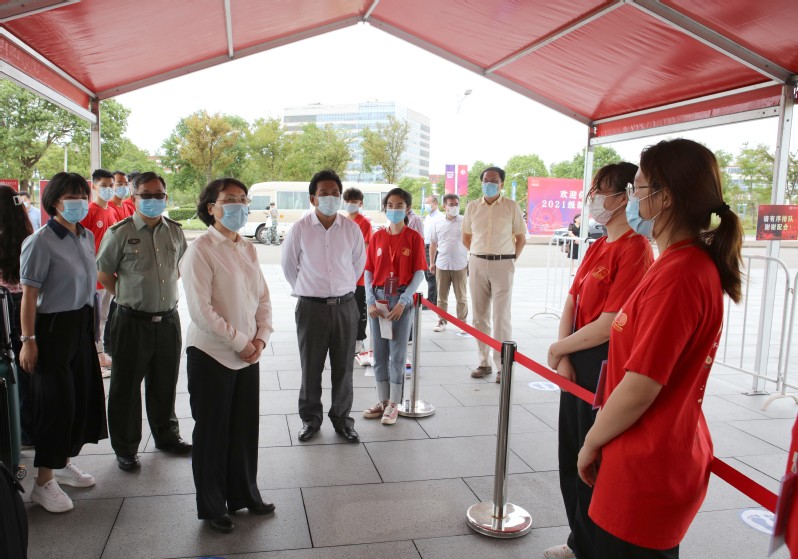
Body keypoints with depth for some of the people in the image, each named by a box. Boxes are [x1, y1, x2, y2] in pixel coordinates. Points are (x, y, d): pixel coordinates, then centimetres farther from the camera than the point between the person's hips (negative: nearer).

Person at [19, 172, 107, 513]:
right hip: (54, 327, -7)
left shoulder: (87, 237, 7)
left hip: (82, 325, 7)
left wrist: (90, 322, 15)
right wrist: (28, 340, -16)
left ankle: (64, 463, 34)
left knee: (84, 394, 14)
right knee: (56, 401, 0)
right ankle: (44, 482, 15)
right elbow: (29, 294, -15)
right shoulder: (41, 242, -15)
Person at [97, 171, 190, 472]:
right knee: (126, 388, 8)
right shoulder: (120, 232, -8)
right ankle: (125, 448, 24)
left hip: (168, 320, 4)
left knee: (165, 384, 18)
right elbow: (103, 273, 0)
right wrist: (128, 295, 4)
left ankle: (166, 436, 36)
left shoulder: (175, 230, 5)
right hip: (133, 321, -4)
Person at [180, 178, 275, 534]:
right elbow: (200, 309, -18)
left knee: (245, 428, 14)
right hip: (212, 355, -6)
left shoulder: (247, 249, 9)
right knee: (212, 433, 8)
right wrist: (239, 342, -15)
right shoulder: (200, 251, -12)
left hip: (248, 355, 6)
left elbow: (262, 296, 11)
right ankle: (212, 507, 26)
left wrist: (260, 337, -2)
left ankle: (244, 495, 34)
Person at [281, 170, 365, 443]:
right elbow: (289, 266, 8)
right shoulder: (300, 229, -6)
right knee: (311, 367, 7)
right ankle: (310, 418, 25)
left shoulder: (351, 228, -1)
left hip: (345, 305, 2)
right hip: (311, 307, -1)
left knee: (343, 367, 9)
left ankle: (342, 418, 26)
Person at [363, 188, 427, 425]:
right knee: (379, 353, 11)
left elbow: (419, 274, -6)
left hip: (402, 299, -3)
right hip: (378, 299, 4)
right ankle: (382, 401, 24)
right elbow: (368, 271, 5)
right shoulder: (377, 237, 6)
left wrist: (403, 302, -15)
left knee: (397, 354, 4)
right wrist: (370, 301, -6)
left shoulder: (414, 237, -4)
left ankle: (393, 404, 16)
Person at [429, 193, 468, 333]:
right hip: (441, 265, 2)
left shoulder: (465, 222, -1)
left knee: (461, 297, 6)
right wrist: (431, 262, 13)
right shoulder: (437, 224, 7)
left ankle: (462, 322, 15)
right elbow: (433, 244, 14)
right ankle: (441, 321, 20)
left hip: (460, 266, -2)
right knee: (442, 296, 9)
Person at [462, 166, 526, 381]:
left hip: (503, 265, -3)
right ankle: (484, 362, 18)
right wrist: (479, 254, 10)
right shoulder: (472, 206, 7)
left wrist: (512, 259, 0)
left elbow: (521, 237, 7)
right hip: (477, 264, 3)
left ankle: (503, 366, 2)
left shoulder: (512, 206, 1)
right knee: (479, 316, 8)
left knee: (501, 317, -5)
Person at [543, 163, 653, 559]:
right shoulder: (597, 247, 10)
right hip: (576, 366, 9)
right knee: (571, 459, 19)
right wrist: (563, 358, -6)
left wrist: (558, 349, -8)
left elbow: (608, 326, -22)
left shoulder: (635, 250, -18)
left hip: (605, 368, -9)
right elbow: (571, 303, 7)